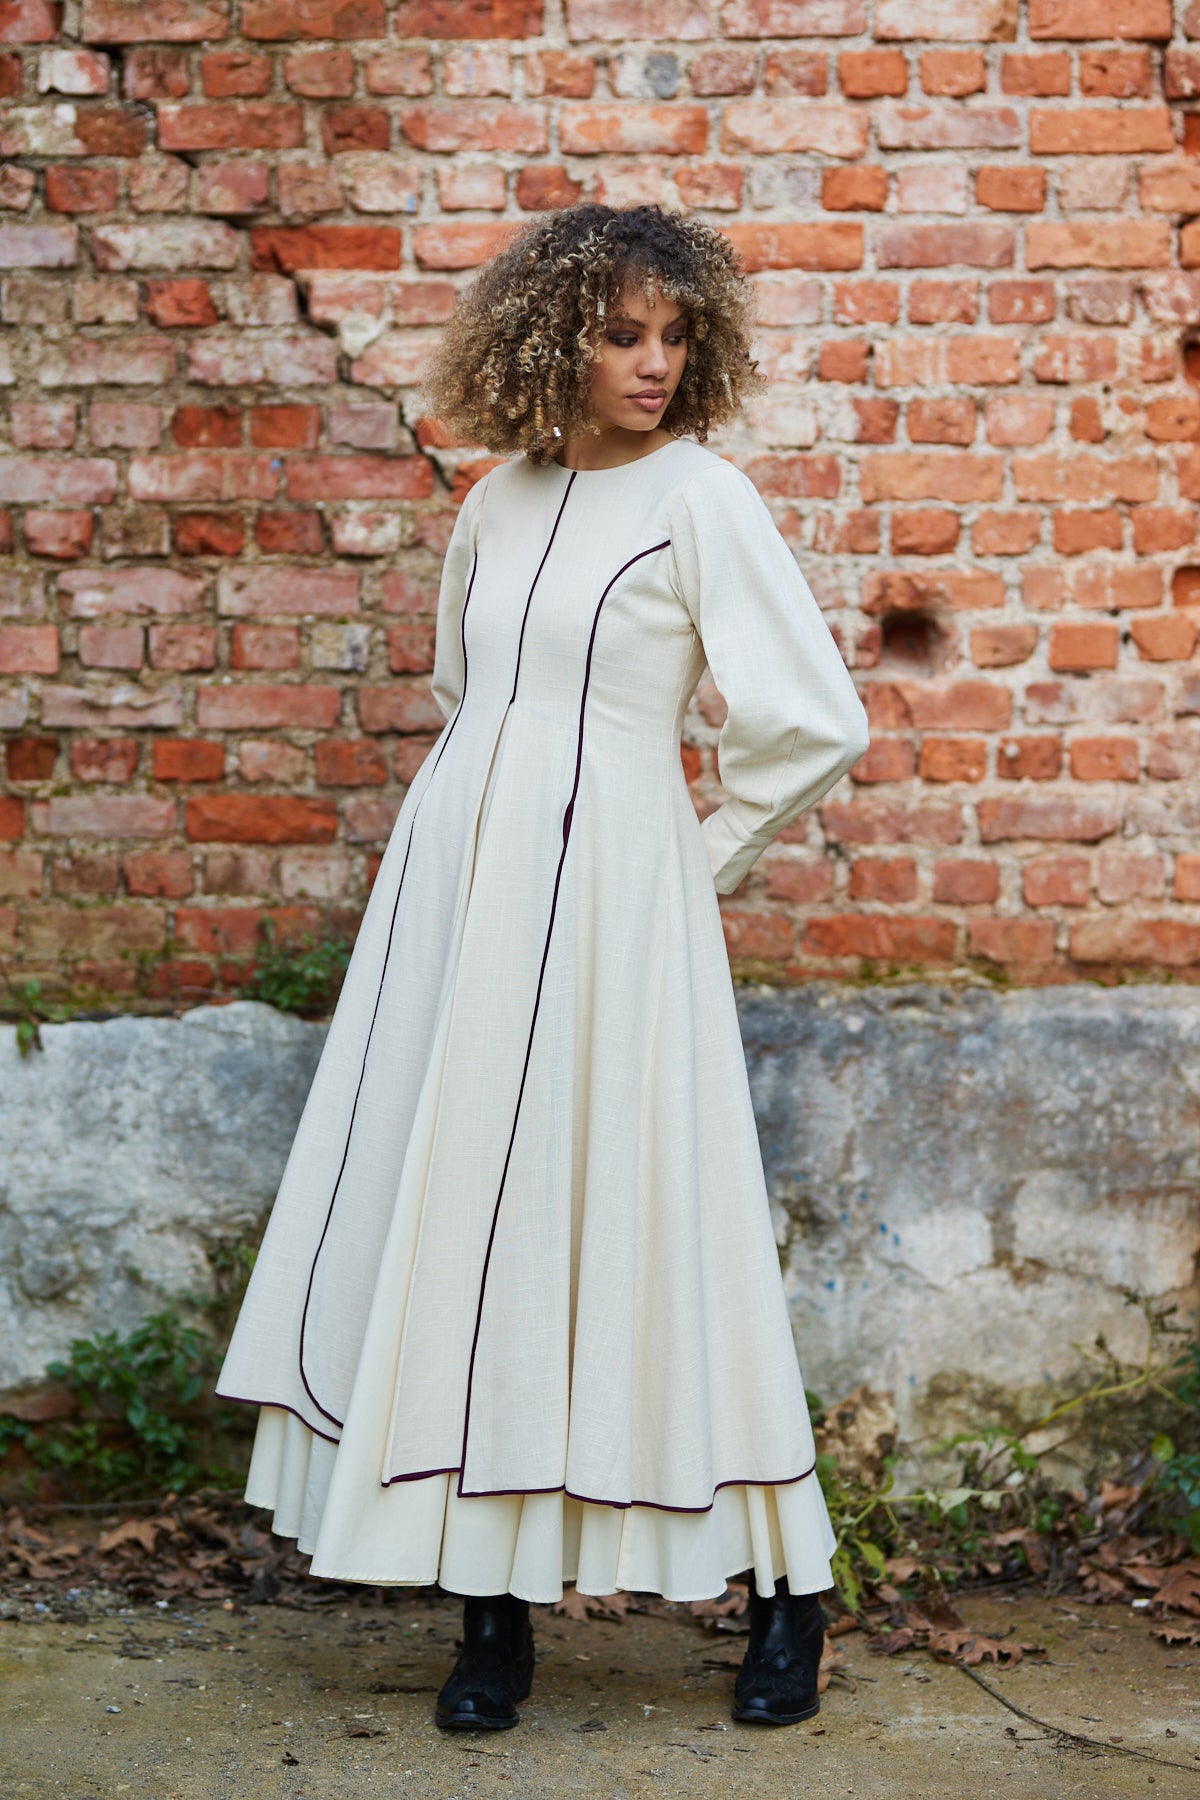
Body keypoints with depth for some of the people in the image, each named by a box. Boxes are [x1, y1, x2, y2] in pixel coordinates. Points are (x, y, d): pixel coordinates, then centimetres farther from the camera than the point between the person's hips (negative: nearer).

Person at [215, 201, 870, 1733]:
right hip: (458, 879, 6)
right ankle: (493, 1608, 10)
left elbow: (813, 724, -6)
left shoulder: (702, 497, -5)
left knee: (620, 1221, -4)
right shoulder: (500, 497, 12)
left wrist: (697, 859, 3)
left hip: (605, 899, -6)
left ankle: (784, 1592, 10)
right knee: (455, 1212, 3)